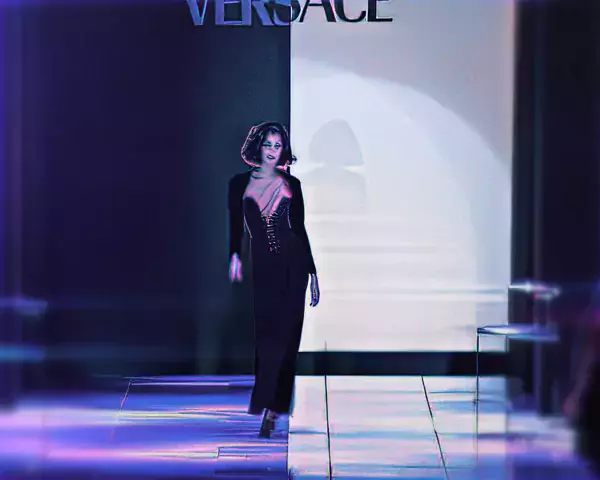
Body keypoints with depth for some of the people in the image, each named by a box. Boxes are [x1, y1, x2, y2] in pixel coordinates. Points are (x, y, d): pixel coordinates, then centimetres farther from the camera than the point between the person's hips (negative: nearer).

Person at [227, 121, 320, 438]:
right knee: (267, 334, -2)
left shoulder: (291, 185, 7)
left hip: (293, 263, 0)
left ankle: (272, 406, 0)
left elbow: (300, 228, 9)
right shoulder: (239, 184, 6)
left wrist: (312, 271, 7)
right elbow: (235, 225, 5)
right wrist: (234, 256, -13)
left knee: (285, 334, -3)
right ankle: (269, 406, 7)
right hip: (262, 266, 0)